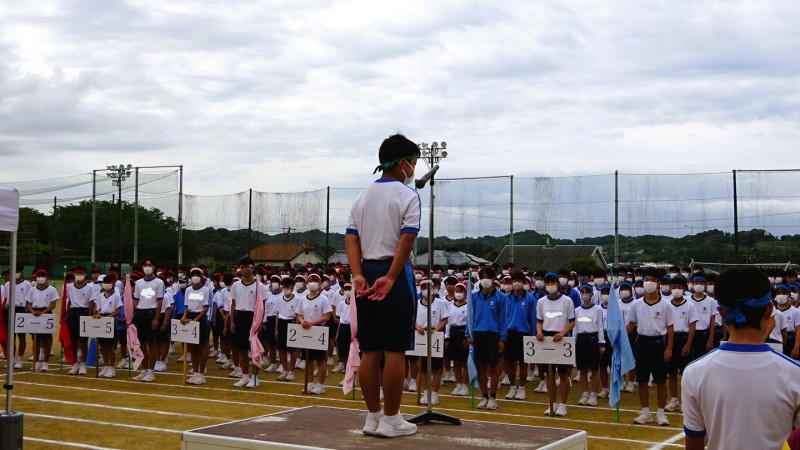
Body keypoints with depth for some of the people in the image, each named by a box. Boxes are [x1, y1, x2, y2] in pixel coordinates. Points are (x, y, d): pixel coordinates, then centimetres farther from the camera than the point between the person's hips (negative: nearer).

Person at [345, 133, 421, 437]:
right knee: (394, 350, -1)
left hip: (367, 275, 7)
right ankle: (390, 420, 3)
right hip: (394, 274, -6)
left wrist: (358, 275, -3)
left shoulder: (363, 196, 15)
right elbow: (407, 240, -16)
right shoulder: (408, 195, -4)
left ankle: (373, 417, 16)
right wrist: (390, 278, -16)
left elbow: (351, 238, 5)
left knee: (370, 351, 9)